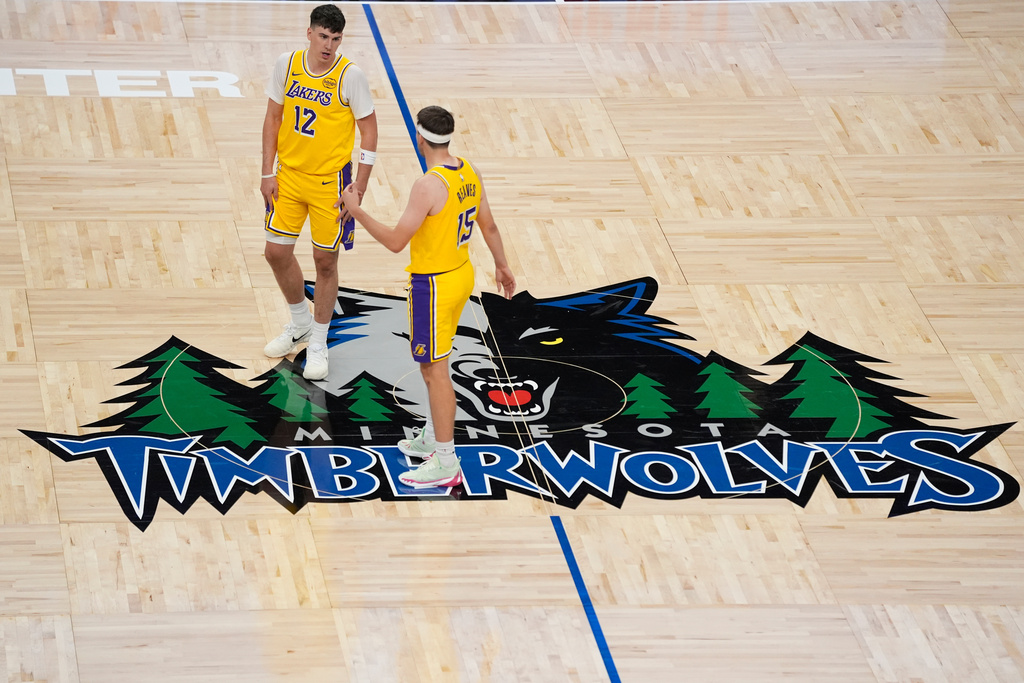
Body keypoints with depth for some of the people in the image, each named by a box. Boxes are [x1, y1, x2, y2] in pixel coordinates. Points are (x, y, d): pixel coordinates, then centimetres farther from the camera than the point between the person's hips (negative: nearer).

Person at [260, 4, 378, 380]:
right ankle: (300, 324, 34)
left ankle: (318, 344, 21)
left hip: (330, 180, -4)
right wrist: (268, 173, 1)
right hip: (289, 175, 4)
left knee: (325, 261, 4)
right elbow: (274, 118, 5)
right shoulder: (287, 65, -4)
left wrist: (359, 188, -13)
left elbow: (369, 130, -9)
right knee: (277, 251, 9)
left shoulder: (349, 75, -16)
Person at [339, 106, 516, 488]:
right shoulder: (469, 173, 0)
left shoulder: (429, 186, -26)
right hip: (462, 274, 9)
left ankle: (445, 463, 1)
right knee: (433, 363, 24)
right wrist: (502, 266, 27)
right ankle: (433, 438, 38)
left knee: (434, 370, -2)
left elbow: (395, 242, -23)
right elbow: (488, 226, 12)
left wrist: (356, 212, -14)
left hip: (434, 285, -9)